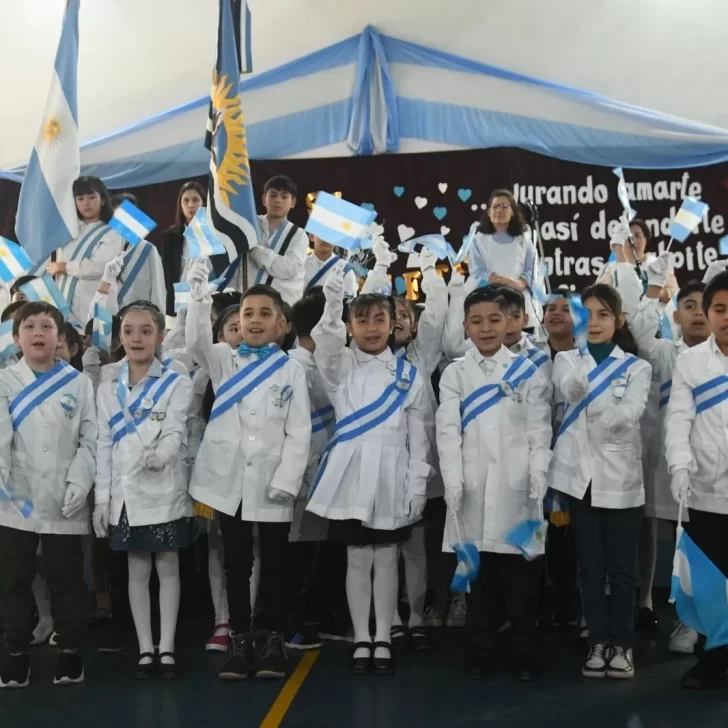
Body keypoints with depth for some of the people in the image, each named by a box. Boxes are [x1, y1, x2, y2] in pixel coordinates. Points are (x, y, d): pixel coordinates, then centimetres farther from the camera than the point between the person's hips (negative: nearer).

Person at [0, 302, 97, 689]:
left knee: (67, 579, 7)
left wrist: (78, 484, -11)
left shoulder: (78, 383, 5)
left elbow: (90, 440, 1)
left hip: (64, 502, 0)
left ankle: (70, 652, 19)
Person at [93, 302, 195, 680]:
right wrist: (101, 498, 2)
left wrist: (160, 454, -35)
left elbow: (176, 432, -13)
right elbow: (105, 445, 7)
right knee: (138, 570, 8)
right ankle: (145, 650, 16)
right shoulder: (108, 388, 8)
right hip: (126, 493, 2)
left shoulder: (177, 384, -1)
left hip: (165, 490, -2)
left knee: (168, 567, 4)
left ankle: (166, 649, 12)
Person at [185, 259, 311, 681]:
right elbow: (196, 341, -14)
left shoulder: (292, 370, 1)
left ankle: (275, 640, 17)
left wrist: (286, 481, -12)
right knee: (237, 562, 9)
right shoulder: (223, 361, 7)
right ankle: (241, 641, 17)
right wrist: (200, 296, -27)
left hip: (272, 482, -2)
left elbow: (300, 431, -3)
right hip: (230, 478, 2)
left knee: (276, 562, 6)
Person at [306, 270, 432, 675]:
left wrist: (418, 486, -1)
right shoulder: (340, 367, 3)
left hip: (393, 481, 1)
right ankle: (361, 641, 17)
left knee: (387, 560, 8)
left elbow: (419, 437, 5)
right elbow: (326, 343, -21)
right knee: (358, 560, 7)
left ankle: (384, 641, 18)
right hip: (352, 478, 0)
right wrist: (332, 303, -40)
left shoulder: (410, 375, 5)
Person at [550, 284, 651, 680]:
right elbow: (568, 389, -17)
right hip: (580, 474, 1)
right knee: (590, 566, 7)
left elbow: (630, 412, -13)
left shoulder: (636, 367, 4)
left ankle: (623, 645, 14)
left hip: (619, 476, -1)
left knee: (621, 567, 4)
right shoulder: (567, 359, 6)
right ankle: (598, 643, 16)